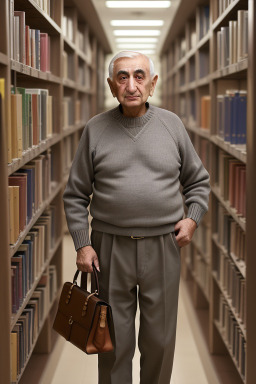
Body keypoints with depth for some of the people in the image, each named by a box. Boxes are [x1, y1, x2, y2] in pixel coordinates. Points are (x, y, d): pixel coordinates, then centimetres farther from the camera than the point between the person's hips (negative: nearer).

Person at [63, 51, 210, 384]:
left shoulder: (172, 124, 4)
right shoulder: (96, 129, 1)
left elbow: (198, 180, 13)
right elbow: (76, 195, 4)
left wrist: (193, 218, -2)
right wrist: (82, 244, -3)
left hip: (163, 245, 1)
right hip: (110, 247, -1)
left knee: (160, 339, 10)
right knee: (114, 340, 9)